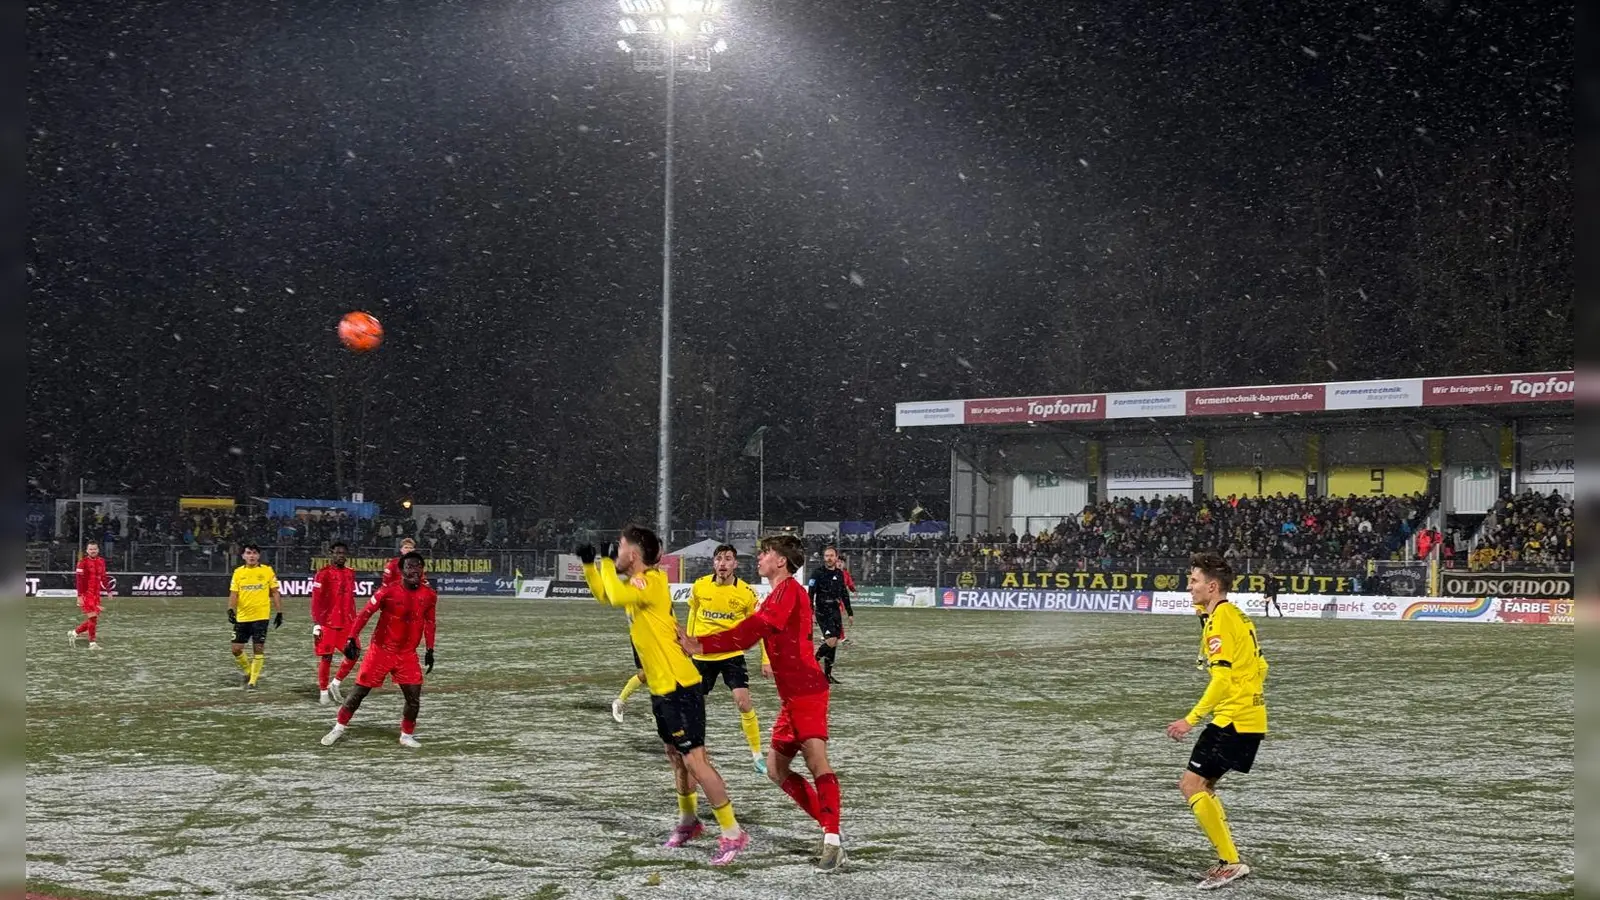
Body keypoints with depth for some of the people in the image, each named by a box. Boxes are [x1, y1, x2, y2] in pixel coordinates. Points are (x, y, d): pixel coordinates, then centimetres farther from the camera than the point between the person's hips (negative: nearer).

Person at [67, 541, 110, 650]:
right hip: (86, 594, -7)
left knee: (94, 619, 8)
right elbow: (79, 580, -13)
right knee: (92, 617, -9)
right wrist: (79, 596, -18)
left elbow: (103, 577, 19)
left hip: (96, 594, 7)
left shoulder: (101, 561, 10)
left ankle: (73, 633, 26)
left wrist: (108, 590, 16)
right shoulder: (83, 562, -9)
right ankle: (92, 643, -1)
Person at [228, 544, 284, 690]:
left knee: (258, 649, -4)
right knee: (236, 649, 3)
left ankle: (253, 681, 6)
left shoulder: (267, 571, 0)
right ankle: (249, 672, 27)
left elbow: (275, 593, 4)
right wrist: (231, 609, -13)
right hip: (242, 617, 3)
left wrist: (279, 613, 2)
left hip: (261, 616, -3)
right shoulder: (238, 572, 5)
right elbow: (233, 594, 3)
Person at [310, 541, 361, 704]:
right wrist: (316, 624, -13)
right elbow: (315, 601, -8)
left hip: (346, 623, 5)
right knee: (326, 657, -1)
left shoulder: (350, 573, 12)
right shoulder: (323, 573, -6)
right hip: (327, 623, -5)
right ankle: (323, 692, 10)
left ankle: (335, 684, 14)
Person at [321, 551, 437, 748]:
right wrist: (352, 639, -23)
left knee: (414, 697, -4)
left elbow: (429, 623, 12)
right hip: (381, 650, -3)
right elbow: (364, 614, -14)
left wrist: (430, 650, 11)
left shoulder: (429, 596, -3)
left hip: (408, 654, 3)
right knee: (360, 691, 4)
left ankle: (407, 736, 16)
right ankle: (339, 727, 21)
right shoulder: (388, 592, -16)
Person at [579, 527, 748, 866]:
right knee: (676, 757, 21)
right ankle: (688, 822, 37)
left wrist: (606, 564, -20)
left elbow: (617, 596, -36)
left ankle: (733, 834, -7)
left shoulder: (652, 582, -18)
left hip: (679, 687, -10)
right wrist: (589, 564, 15)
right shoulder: (636, 584, 10)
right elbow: (604, 595, 29)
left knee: (695, 760, -11)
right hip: (661, 688, 10)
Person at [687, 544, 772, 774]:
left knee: (743, 702, -14)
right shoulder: (700, 586, -6)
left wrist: (766, 659, -5)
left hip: (732, 655, -2)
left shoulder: (746, 592, -12)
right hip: (702, 655, 2)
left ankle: (757, 754, -2)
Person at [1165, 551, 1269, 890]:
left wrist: (1191, 719, -21)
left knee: (1192, 785, -7)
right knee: (1199, 785, 16)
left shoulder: (1219, 620, -15)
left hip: (1232, 719, -10)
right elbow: (1259, 667, 19)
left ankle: (1231, 862, -8)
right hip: (1250, 717, 10)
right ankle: (1228, 859, 14)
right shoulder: (1236, 615, 14)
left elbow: (1222, 679, -22)